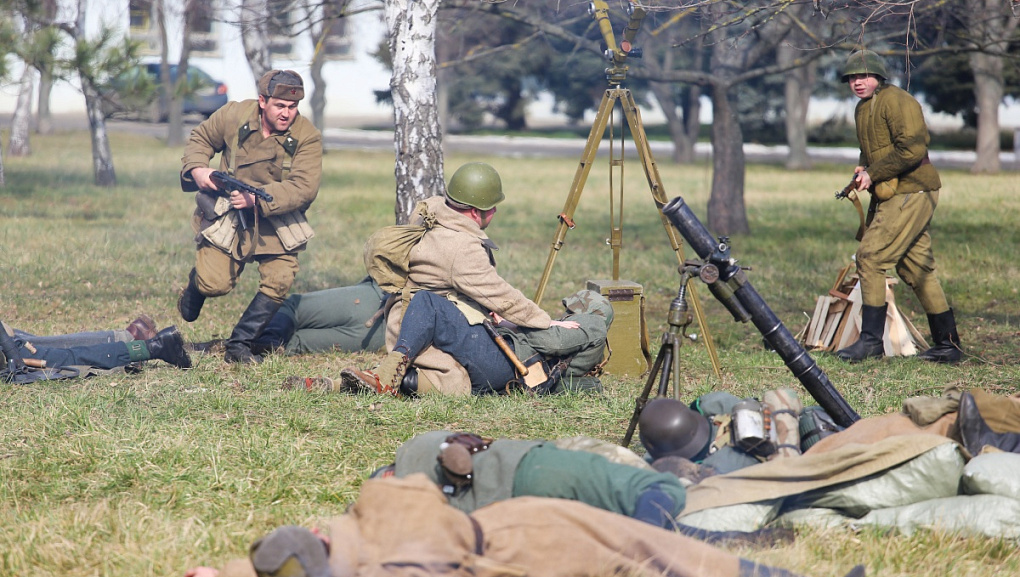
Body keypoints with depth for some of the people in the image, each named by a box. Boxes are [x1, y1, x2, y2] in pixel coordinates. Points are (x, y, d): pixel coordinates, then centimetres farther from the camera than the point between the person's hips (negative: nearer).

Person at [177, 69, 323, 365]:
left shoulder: (307, 137, -14)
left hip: (276, 218, 1)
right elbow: (200, 138, 10)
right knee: (215, 284, -13)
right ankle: (196, 282, 26)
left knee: (279, 281, -16)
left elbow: (304, 187, -22)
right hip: (227, 214, -1)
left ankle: (239, 343, 0)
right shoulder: (234, 115, -9)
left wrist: (257, 199, -32)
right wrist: (197, 168, -11)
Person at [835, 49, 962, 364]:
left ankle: (871, 339, -9)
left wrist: (874, 174, -18)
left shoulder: (897, 101, -13)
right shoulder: (862, 109, 17)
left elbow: (912, 148, -22)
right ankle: (948, 345, 14)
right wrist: (863, 168, 8)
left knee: (870, 258, -13)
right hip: (892, 196, 10)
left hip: (910, 193, -10)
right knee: (916, 269, 10)